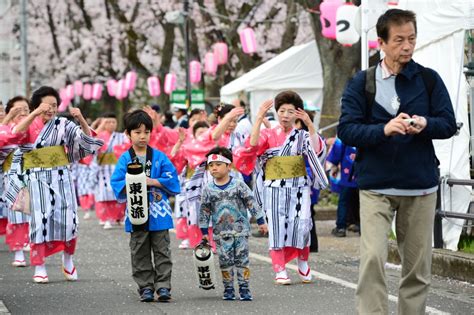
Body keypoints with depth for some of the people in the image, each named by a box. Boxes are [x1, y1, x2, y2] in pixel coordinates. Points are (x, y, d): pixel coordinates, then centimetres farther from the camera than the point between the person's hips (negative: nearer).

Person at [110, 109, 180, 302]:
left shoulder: (159, 157, 2)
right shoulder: (125, 159, 1)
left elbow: (172, 180, -2)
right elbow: (116, 183, -3)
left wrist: (153, 182, -13)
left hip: (158, 213, 0)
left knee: (162, 252, 1)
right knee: (140, 254, 6)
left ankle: (163, 286, 3)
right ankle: (145, 288, 12)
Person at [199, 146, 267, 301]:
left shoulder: (238, 185, -5)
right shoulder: (208, 189, 0)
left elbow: (251, 203, 0)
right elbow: (204, 210, 6)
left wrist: (261, 221, 0)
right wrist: (204, 231, 6)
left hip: (240, 229, -1)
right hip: (221, 232, 1)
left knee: (242, 258, 0)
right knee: (225, 260, 2)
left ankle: (244, 288, 5)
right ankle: (228, 288, 12)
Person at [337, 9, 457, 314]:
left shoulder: (429, 79, 6)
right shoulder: (361, 83, 3)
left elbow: (449, 124, 5)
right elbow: (346, 129, -4)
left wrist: (424, 125, -17)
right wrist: (384, 129, -22)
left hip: (421, 186, 2)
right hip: (376, 186, -2)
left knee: (418, 265, 5)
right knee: (373, 258, -14)